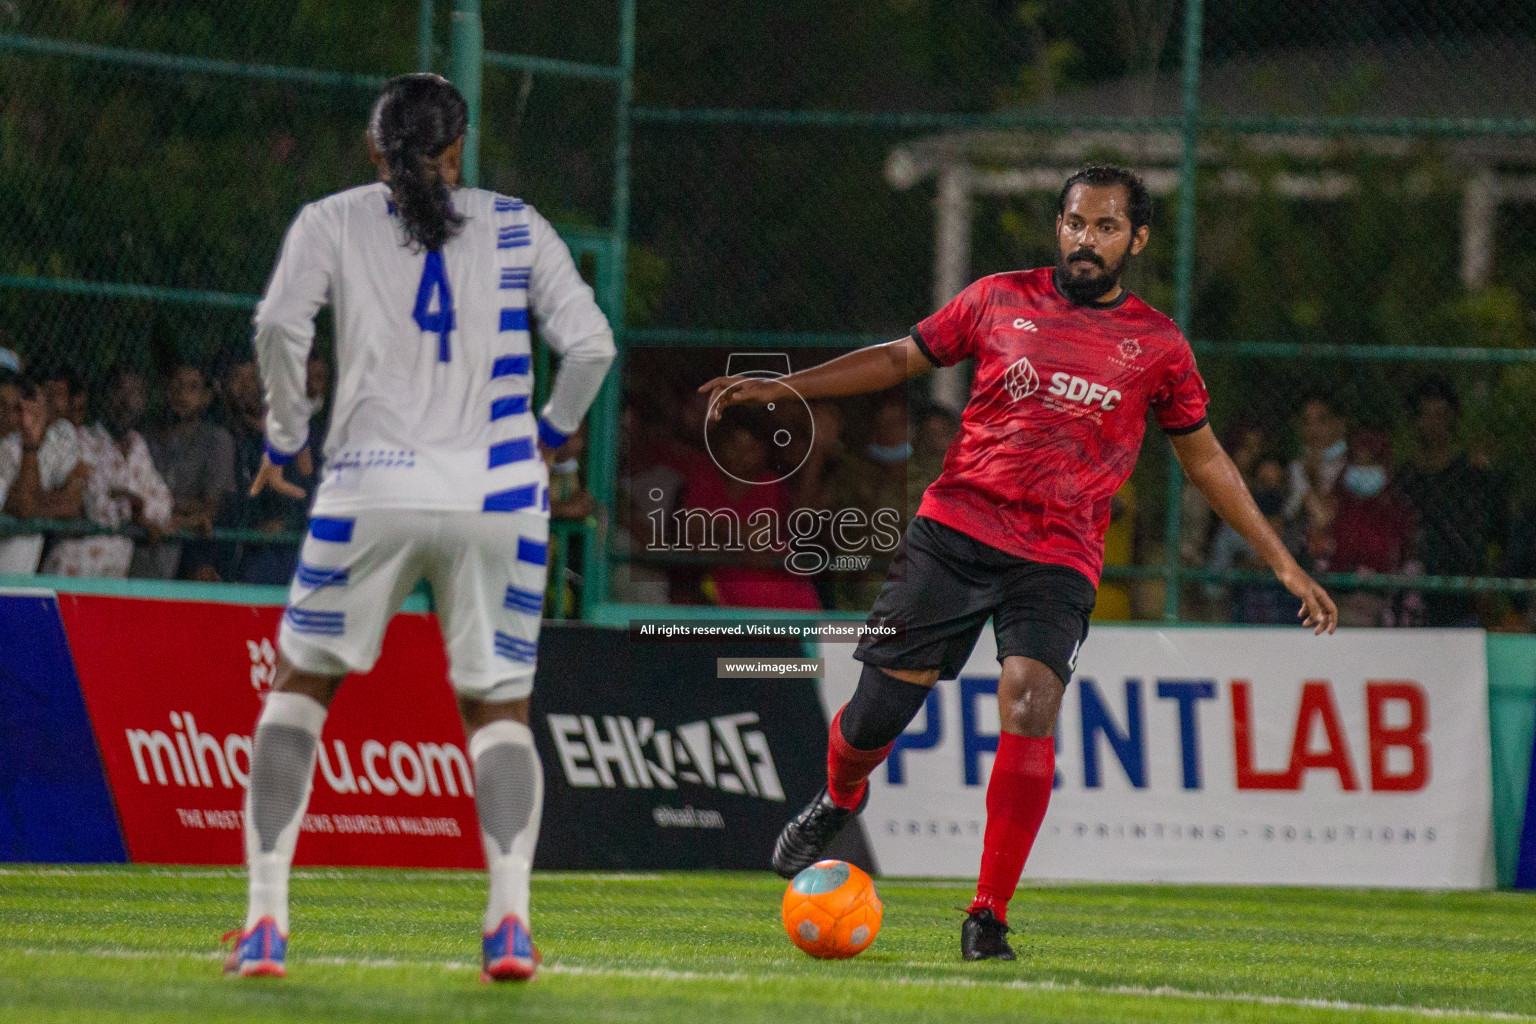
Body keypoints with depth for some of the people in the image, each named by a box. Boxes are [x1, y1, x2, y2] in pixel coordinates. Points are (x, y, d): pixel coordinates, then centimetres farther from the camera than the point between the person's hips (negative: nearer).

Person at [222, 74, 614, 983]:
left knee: (301, 685, 15)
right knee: (499, 704, 11)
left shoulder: (332, 223, 7)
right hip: (496, 494, 1)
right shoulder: (516, 229, 9)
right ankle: (510, 918, -10)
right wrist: (553, 432, 18)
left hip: (372, 492, -1)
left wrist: (286, 437, 6)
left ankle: (267, 920, 4)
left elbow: (281, 327, -7)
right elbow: (591, 343, 2)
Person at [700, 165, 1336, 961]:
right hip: (955, 528, 1)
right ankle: (838, 802, 38)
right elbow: (901, 358, 17)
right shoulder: (1001, 300, 7)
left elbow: (1204, 458, 16)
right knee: (876, 714, 0)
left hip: (1058, 558, -1)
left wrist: (1283, 564, 14)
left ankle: (988, 917, -14)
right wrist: (780, 387, 11)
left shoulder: (1156, 346, 6)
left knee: (1030, 709, -23)